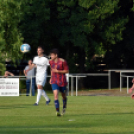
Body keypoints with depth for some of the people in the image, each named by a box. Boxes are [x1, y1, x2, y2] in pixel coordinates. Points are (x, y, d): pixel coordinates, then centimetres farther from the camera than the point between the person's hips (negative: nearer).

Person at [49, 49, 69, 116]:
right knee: (55, 95, -16)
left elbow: (66, 71, -9)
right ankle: (57, 111, -21)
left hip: (62, 81, -3)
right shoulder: (51, 61, 3)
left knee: (63, 95, 13)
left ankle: (64, 107, 42)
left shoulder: (62, 61, -13)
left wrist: (58, 71, -20)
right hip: (54, 81, 3)